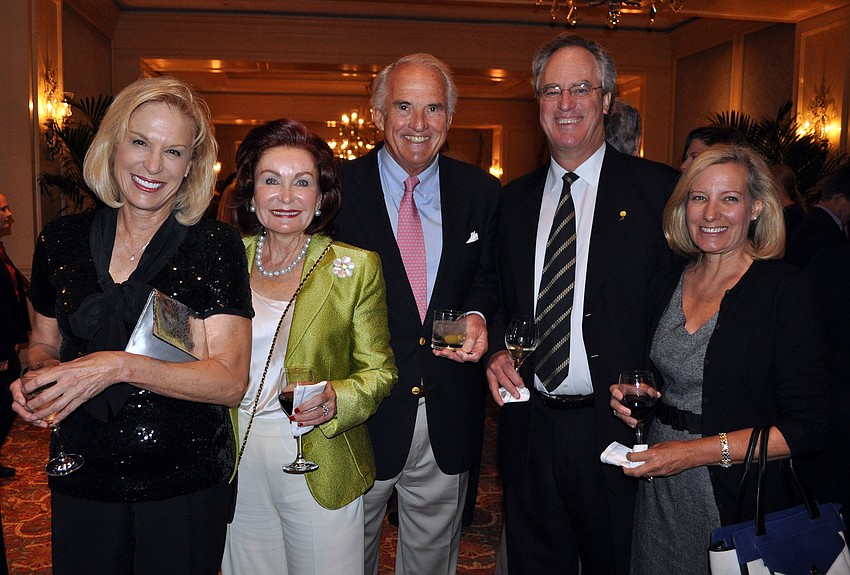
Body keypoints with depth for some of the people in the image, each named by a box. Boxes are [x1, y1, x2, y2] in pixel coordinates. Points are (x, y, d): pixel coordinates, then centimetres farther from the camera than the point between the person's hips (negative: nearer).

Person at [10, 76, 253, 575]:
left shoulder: (216, 245, -11)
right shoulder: (61, 240, 1)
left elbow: (229, 381, -16)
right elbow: (43, 342, 15)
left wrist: (120, 367, -28)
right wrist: (36, 377, -8)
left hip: (186, 484, -3)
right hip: (80, 481, 3)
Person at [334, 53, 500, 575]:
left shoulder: (481, 192, 2)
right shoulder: (337, 188, -6)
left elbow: (490, 274, 11)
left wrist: (477, 315, -12)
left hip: (449, 417, 3)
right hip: (363, 414, -2)